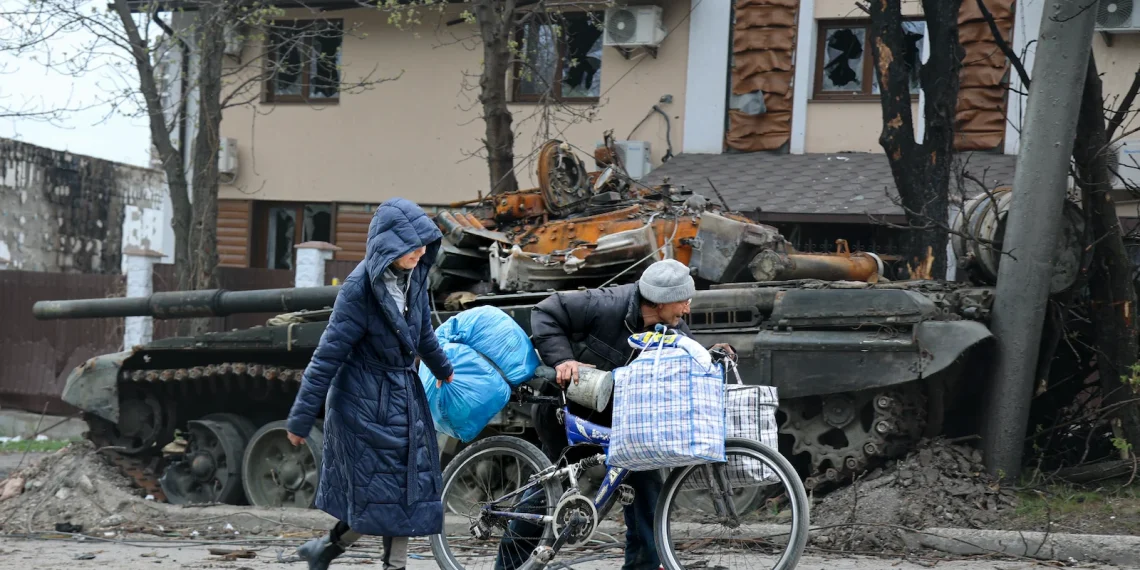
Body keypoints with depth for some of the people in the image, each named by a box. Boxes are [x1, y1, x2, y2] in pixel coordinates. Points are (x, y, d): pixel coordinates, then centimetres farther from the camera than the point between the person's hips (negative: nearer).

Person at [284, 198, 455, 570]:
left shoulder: (413, 275, -1)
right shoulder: (360, 287, -20)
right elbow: (329, 353, -17)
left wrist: (442, 369, 37)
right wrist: (301, 419, -14)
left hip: (404, 396, 7)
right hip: (366, 401, -7)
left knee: (407, 489, 7)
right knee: (378, 494, -2)